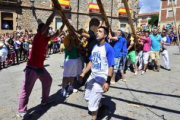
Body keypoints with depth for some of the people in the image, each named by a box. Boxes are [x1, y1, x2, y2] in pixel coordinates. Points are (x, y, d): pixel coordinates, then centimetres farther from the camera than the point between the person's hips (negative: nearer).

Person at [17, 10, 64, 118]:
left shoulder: (46, 39, 10)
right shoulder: (38, 36, -11)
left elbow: (57, 34, 20)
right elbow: (47, 23, -18)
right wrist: (55, 10, -11)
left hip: (40, 66, 10)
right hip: (32, 67, -9)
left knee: (48, 80, 22)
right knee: (26, 89, -4)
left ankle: (45, 99, 38)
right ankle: (21, 111, 8)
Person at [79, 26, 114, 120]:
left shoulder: (108, 48, -17)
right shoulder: (94, 46, 5)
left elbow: (111, 66, -18)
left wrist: (108, 82, -22)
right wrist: (83, 73, 6)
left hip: (102, 78, -8)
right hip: (92, 76, 8)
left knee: (92, 102, -2)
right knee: (87, 97, 23)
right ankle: (99, 105, 50)